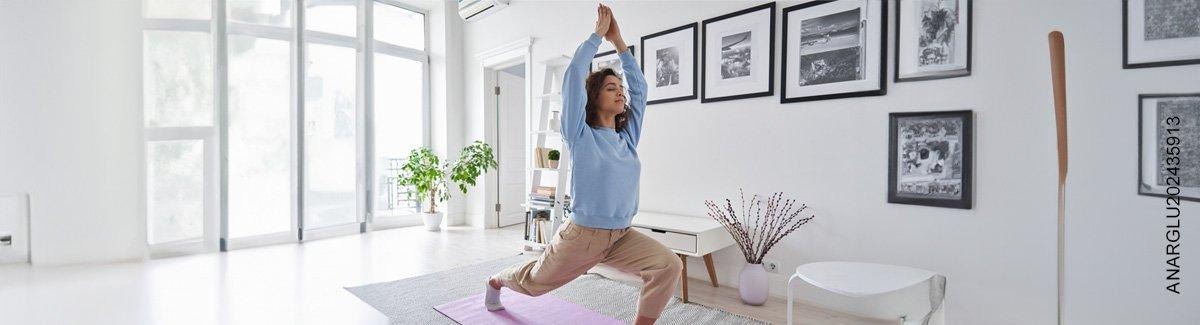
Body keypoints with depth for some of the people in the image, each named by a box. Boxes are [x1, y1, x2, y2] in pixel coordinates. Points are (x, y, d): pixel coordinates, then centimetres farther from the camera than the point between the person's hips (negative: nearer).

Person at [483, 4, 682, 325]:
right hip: (582, 236, -4)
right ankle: (495, 282, 53)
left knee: (669, 265, -21)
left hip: (622, 236, 4)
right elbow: (574, 75, -18)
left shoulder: (628, 137, 2)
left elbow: (639, 86, 6)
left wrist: (618, 40, 6)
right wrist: (598, 33, -7)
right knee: (534, 280, 19)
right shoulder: (582, 137, -12)